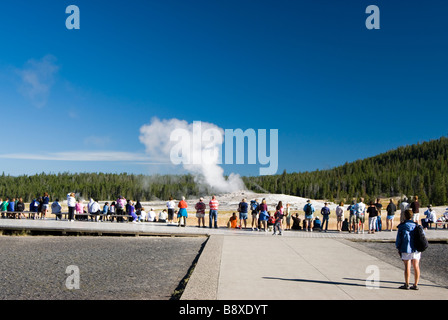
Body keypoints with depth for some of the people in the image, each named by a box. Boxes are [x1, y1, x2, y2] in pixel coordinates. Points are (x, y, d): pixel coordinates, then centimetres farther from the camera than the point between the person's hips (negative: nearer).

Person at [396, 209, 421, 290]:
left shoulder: (402, 226, -5)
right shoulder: (416, 225, 5)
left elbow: (398, 239, -3)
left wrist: (398, 248, 7)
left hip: (406, 249, -4)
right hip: (416, 249, 4)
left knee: (407, 267, -1)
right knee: (416, 267, 7)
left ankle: (406, 285, 4)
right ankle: (415, 285, 11)